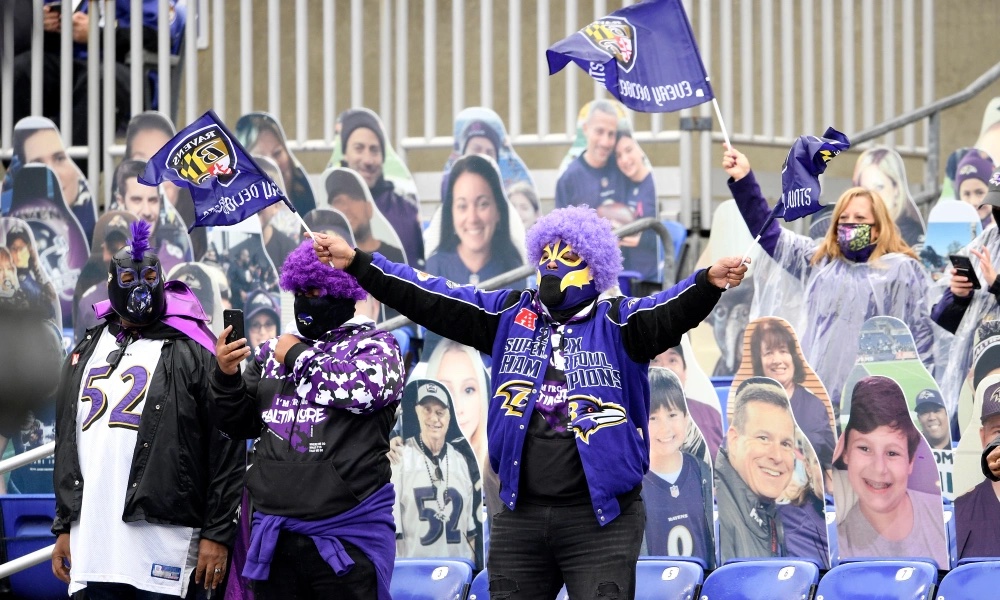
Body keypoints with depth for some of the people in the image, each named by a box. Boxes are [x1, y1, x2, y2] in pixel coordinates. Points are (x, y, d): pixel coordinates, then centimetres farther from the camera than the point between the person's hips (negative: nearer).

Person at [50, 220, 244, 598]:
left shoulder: (192, 352, -1)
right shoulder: (87, 352, 18)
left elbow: (225, 450, -5)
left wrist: (218, 534, -9)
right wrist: (64, 527, 18)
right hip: (93, 542, 5)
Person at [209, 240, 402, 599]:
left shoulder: (374, 345, 3)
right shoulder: (273, 351, 17)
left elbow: (365, 389, -19)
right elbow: (240, 425, 19)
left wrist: (299, 358, -6)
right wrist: (226, 378, -1)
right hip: (275, 535, 5)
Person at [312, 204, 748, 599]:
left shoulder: (618, 323, -1)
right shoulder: (509, 315, 11)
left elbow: (670, 312, -20)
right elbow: (429, 298, 9)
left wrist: (708, 283, -41)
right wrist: (356, 263, 2)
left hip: (601, 518, -4)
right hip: (519, 516, 4)